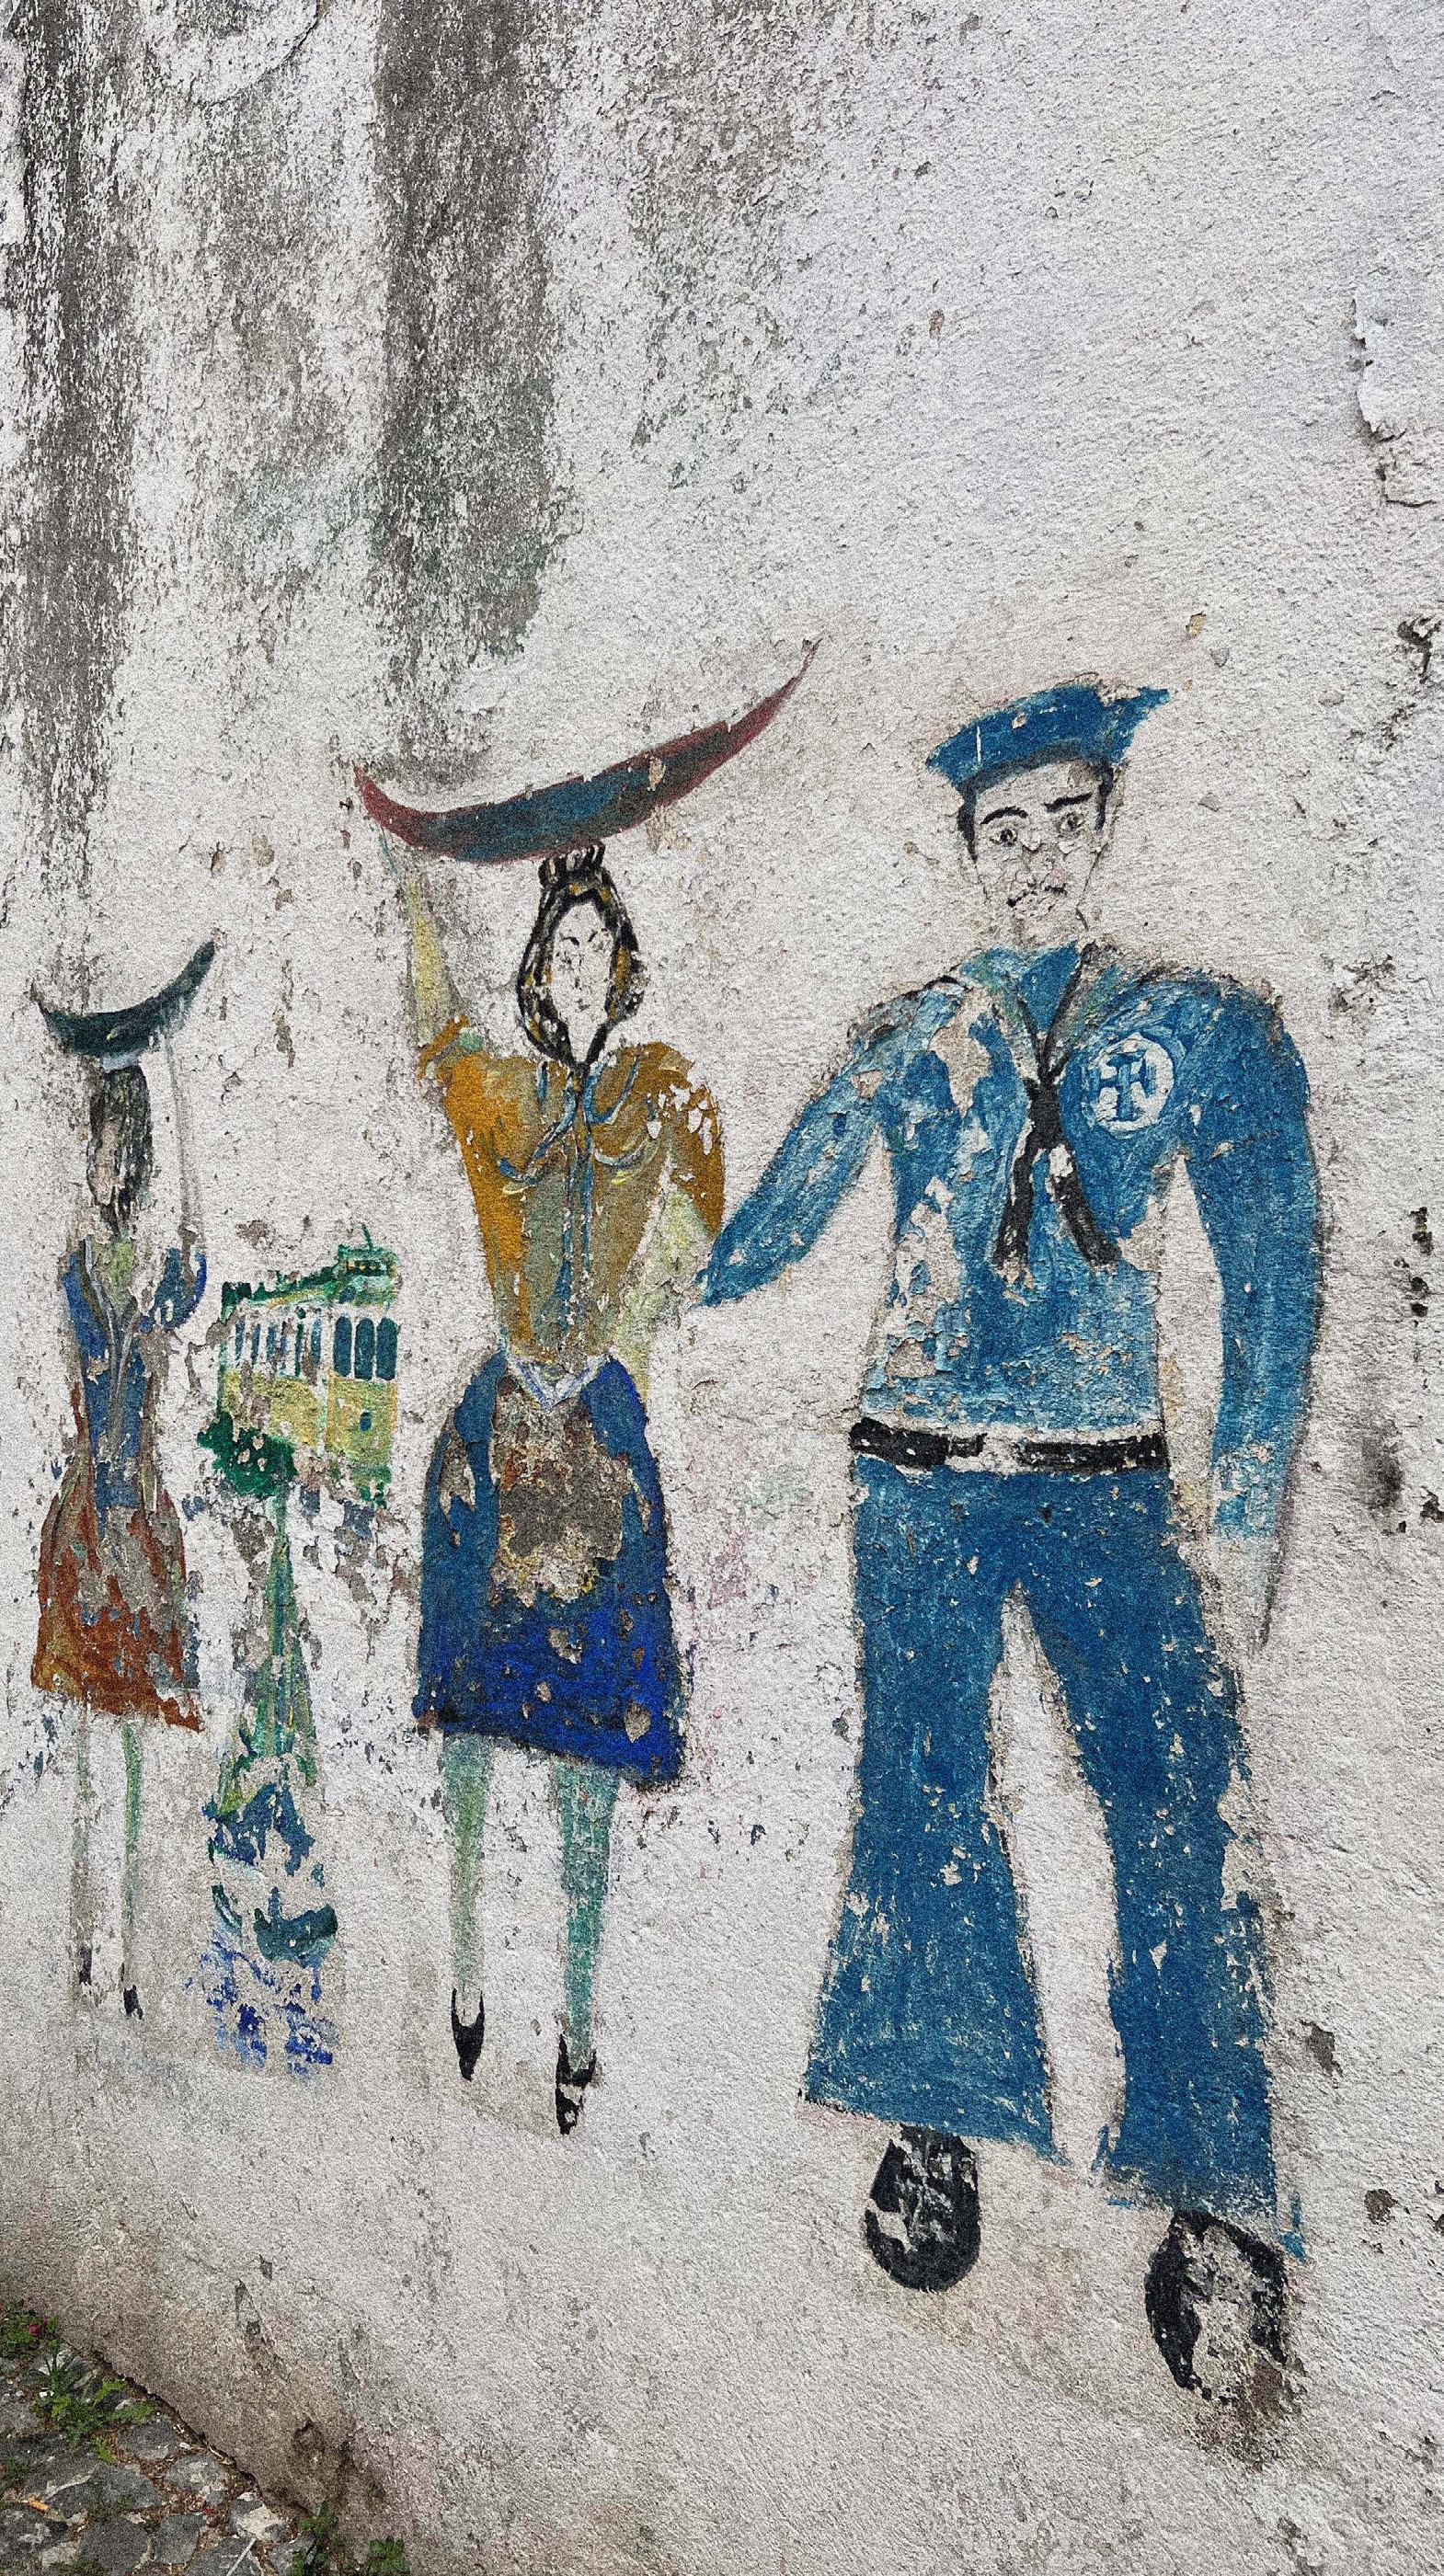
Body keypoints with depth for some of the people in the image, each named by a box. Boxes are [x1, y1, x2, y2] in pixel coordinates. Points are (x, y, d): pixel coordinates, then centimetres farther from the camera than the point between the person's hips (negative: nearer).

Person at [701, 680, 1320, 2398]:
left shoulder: (1203, 1026, 4)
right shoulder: (906, 1037, 10)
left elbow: (1273, 1278, 2)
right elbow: (772, 1226, 14)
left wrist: (1246, 1510, -3)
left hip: (1103, 1483, -1)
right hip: (918, 1478, 2)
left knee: (1178, 1811, -7)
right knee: (919, 1795, 3)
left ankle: (1215, 2212, 6)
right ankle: (935, 2134, 21)